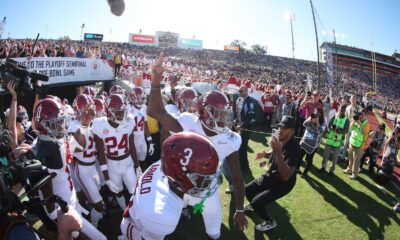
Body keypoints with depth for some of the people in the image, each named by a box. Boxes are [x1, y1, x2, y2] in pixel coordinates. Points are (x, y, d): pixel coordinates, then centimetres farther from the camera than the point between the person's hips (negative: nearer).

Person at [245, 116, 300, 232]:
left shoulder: (293, 148, -33)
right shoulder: (279, 140, -10)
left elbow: (286, 176, -43)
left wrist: (278, 151, -47)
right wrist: (265, 154, -7)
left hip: (282, 184, -8)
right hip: (270, 177, 8)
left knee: (257, 202, -15)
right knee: (248, 189, 17)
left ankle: (270, 222, 14)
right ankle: (253, 206, 50)